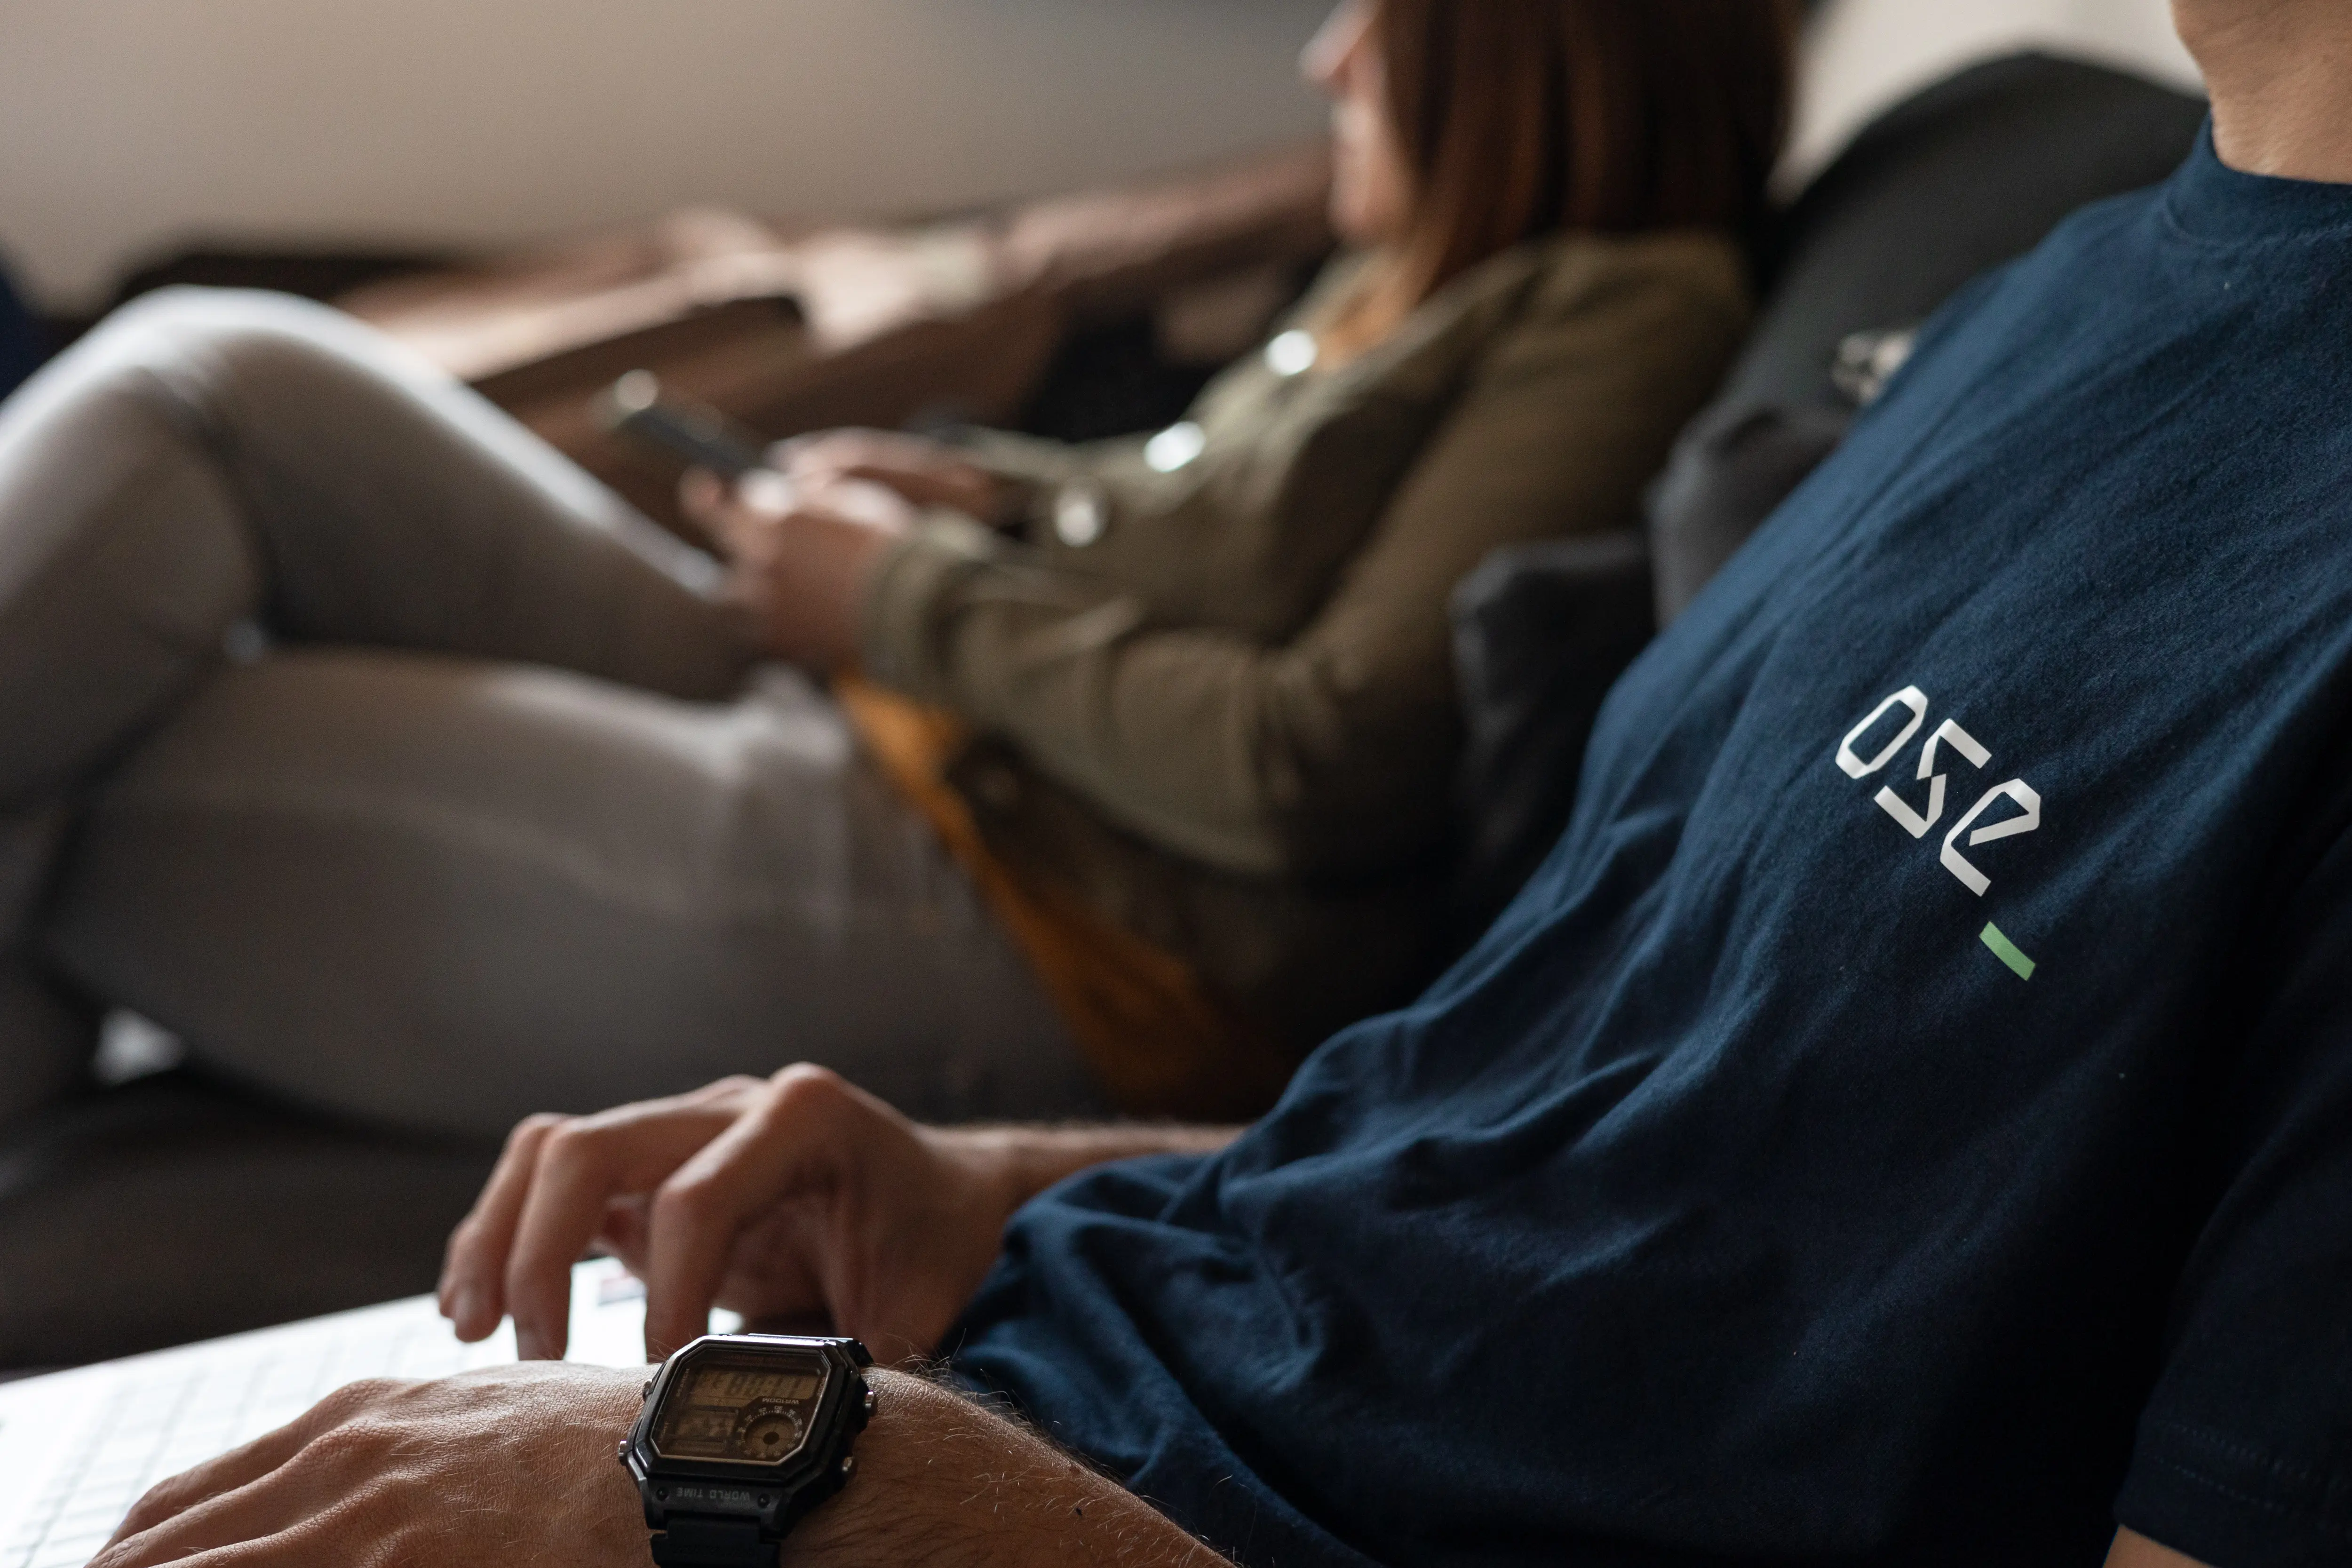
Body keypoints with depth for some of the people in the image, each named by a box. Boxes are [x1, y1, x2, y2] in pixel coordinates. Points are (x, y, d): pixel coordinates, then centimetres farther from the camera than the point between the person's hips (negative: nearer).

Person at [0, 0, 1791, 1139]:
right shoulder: (1429, 277, 14)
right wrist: (986, 492, 10)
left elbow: (1320, 765, -20)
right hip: (870, 748, 10)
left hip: (1028, 948, -9)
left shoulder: (1620, 307, -12)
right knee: (226, 387, -1)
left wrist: (911, 599, -9)